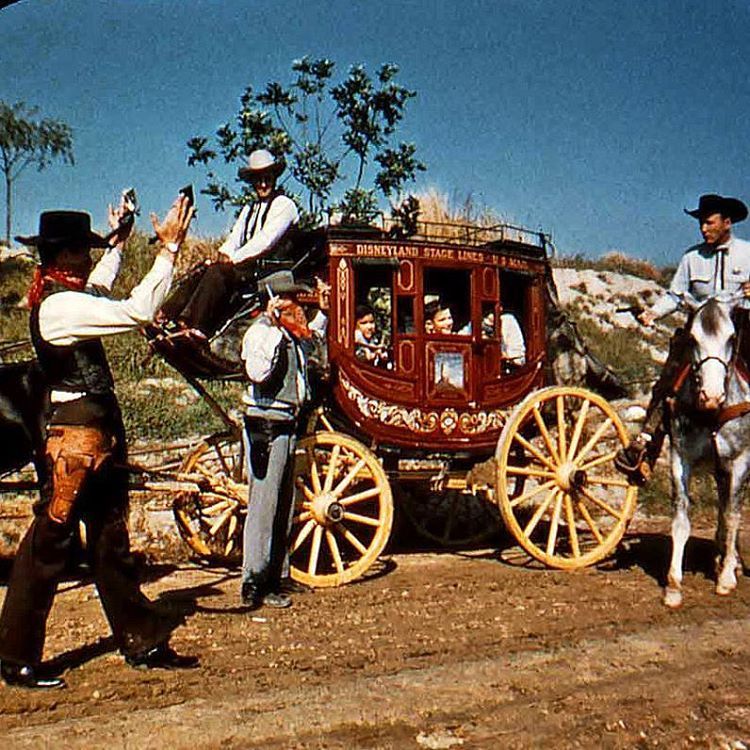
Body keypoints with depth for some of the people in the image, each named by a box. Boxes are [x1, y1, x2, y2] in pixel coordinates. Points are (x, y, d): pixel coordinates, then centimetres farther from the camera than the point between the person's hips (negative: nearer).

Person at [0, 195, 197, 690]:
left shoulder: (65, 297, 12)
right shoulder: (59, 305, -18)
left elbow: (98, 289, 36)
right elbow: (137, 312, -26)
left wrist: (120, 241, 43)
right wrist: (169, 248, -20)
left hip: (99, 434, 10)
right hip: (76, 434, -10)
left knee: (110, 541, 14)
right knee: (50, 542, -1)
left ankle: (141, 641, 24)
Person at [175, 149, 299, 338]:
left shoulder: (284, 205, -1)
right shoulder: (249, 209, 24)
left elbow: (265, 241, -13)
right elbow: (234, 237, 16)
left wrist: (234, 258, -15)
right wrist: (225, 254, -7)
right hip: (246, 266, 7)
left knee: (217, 271, -27)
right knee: (201, 270, -15)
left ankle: (199, 329, -29)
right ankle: (184, 320, -28)